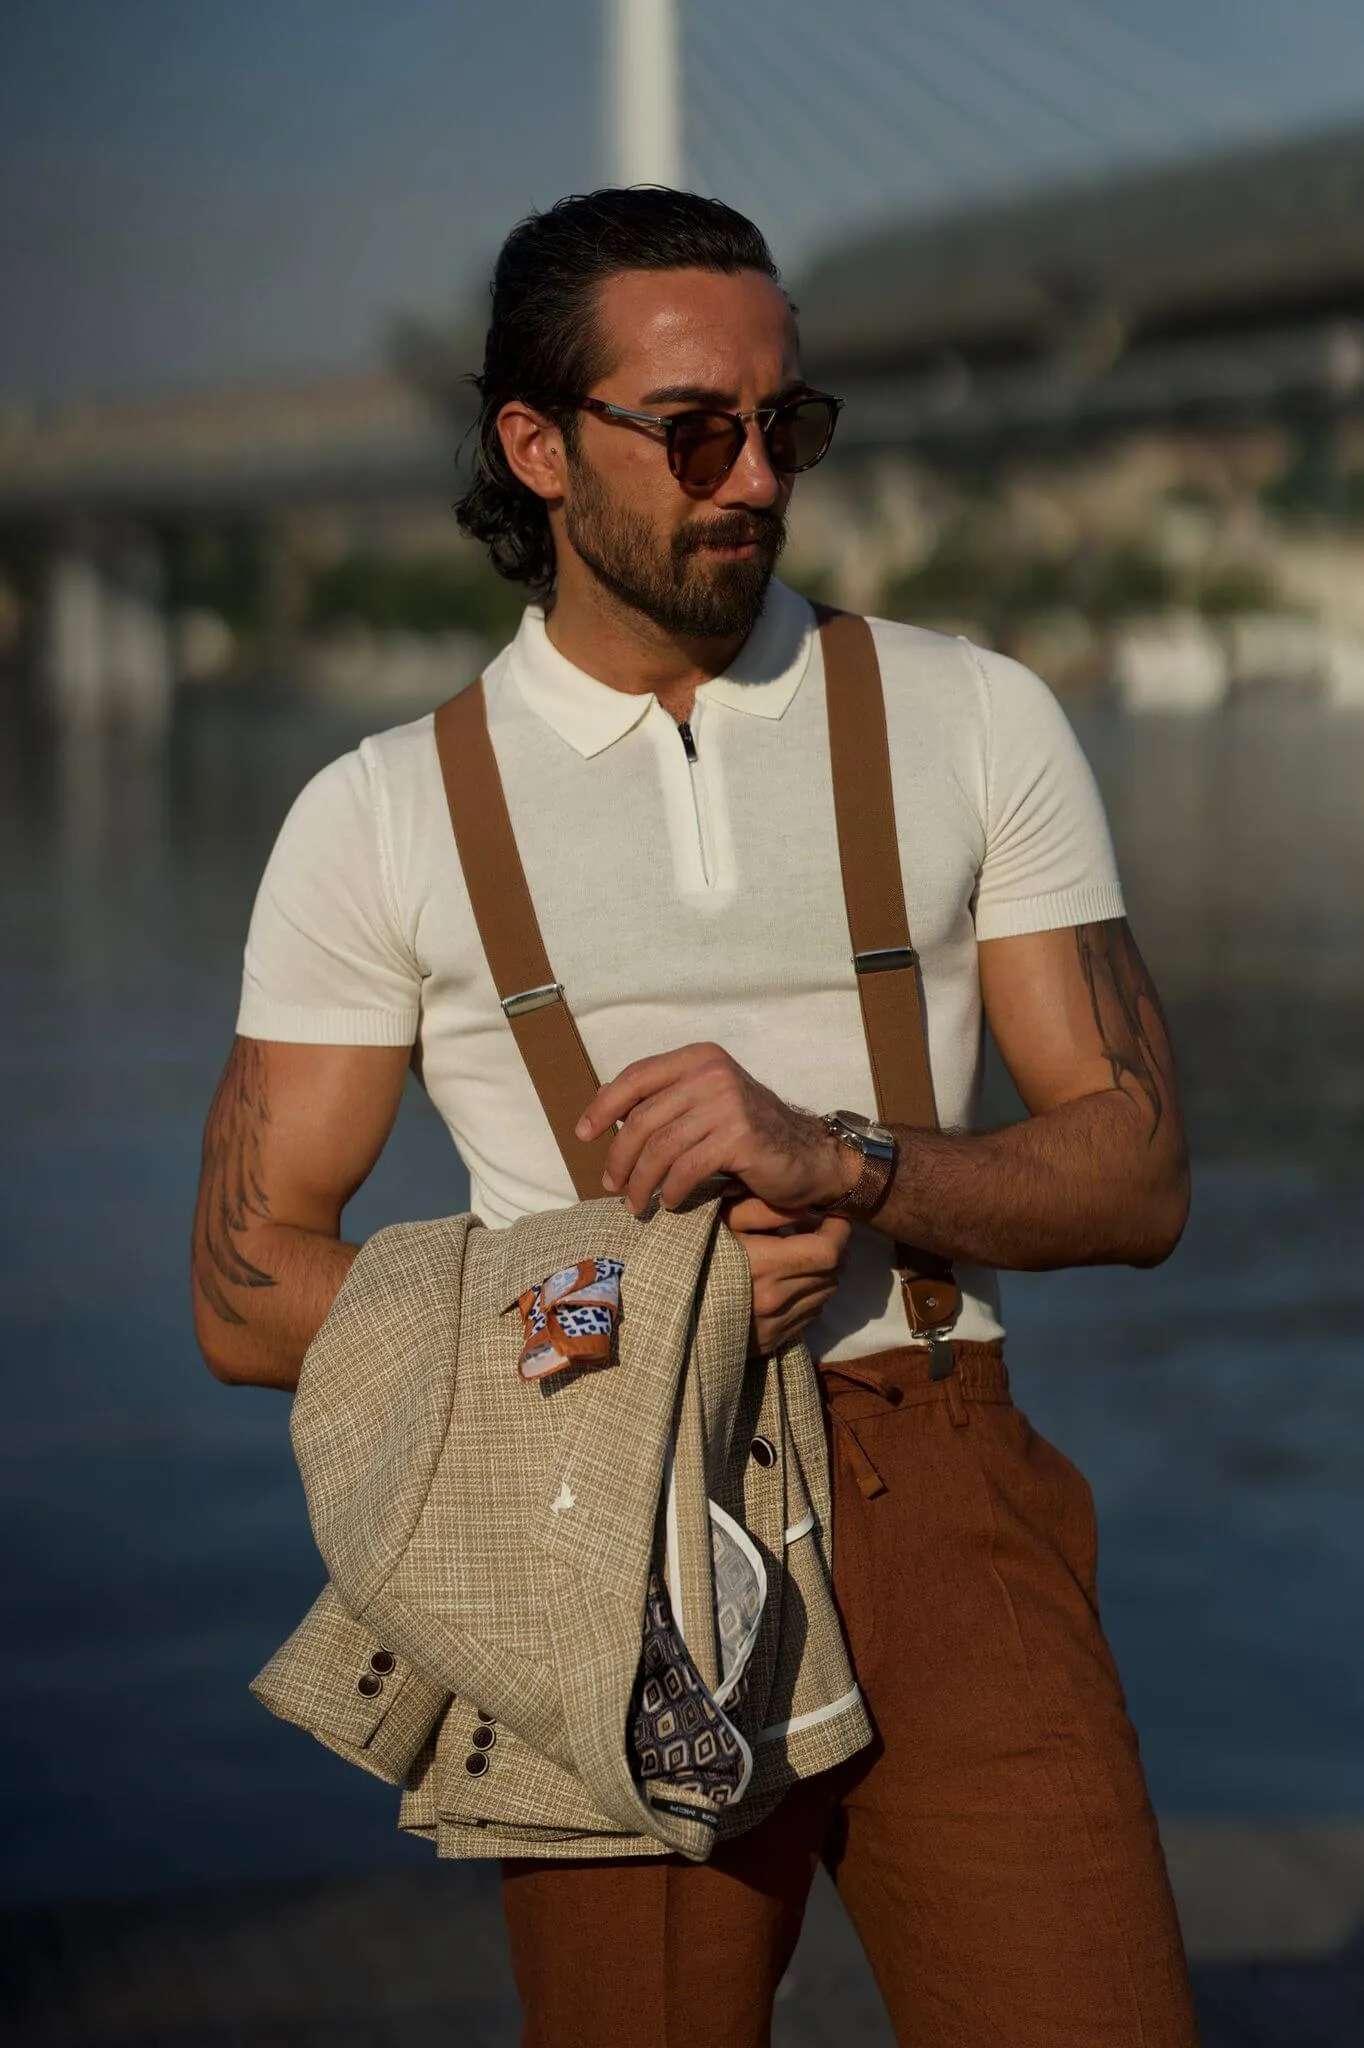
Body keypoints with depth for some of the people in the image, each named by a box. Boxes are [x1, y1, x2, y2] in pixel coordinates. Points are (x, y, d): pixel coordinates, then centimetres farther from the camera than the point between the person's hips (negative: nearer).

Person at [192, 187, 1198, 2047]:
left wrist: (834, 1161, -13)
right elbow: (250, 1294, 4)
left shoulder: (977, 725, 9)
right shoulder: (384, 817, 7)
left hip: (944, 1510, 1)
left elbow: (1136, 1176, 5)